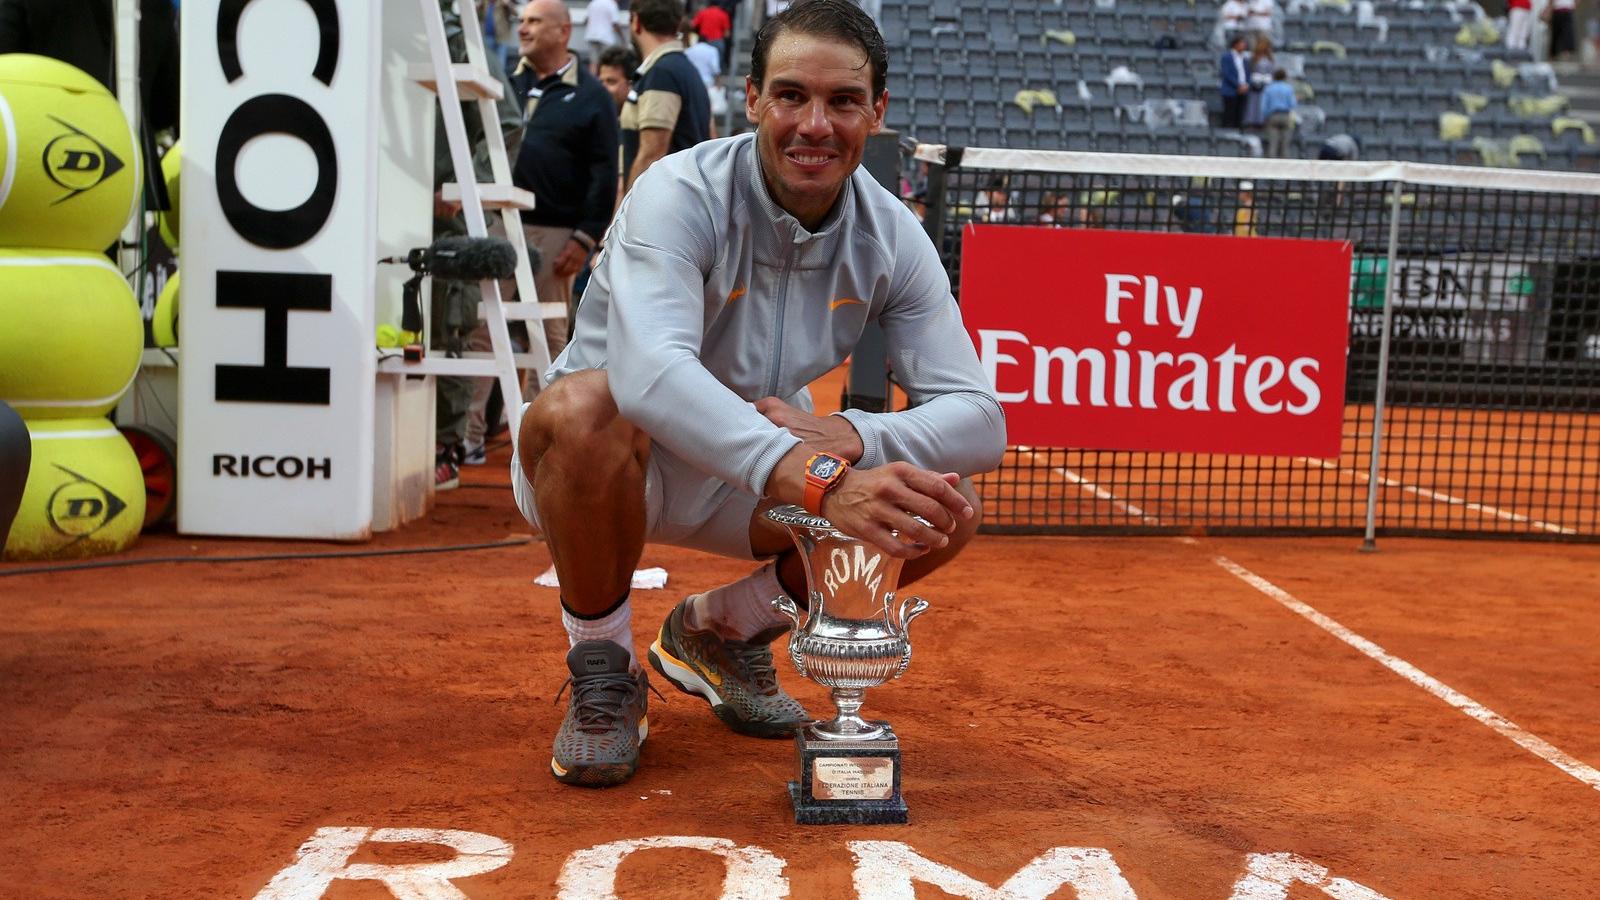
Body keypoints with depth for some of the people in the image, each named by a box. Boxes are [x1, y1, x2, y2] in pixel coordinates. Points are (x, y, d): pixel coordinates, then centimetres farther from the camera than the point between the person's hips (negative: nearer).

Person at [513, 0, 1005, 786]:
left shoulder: (892, 238, -9)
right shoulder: (682, 195, -24)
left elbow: (980, 421, -14)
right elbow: (649, 370, -43)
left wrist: (849, 438, -35)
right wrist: (813, 478, -56)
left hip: (754, 480, 5)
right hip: (606, 459, -4)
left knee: (945, 511, -15)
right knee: (581, 404, -38)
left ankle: (721, 629, 11)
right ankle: (602, 673, -11)